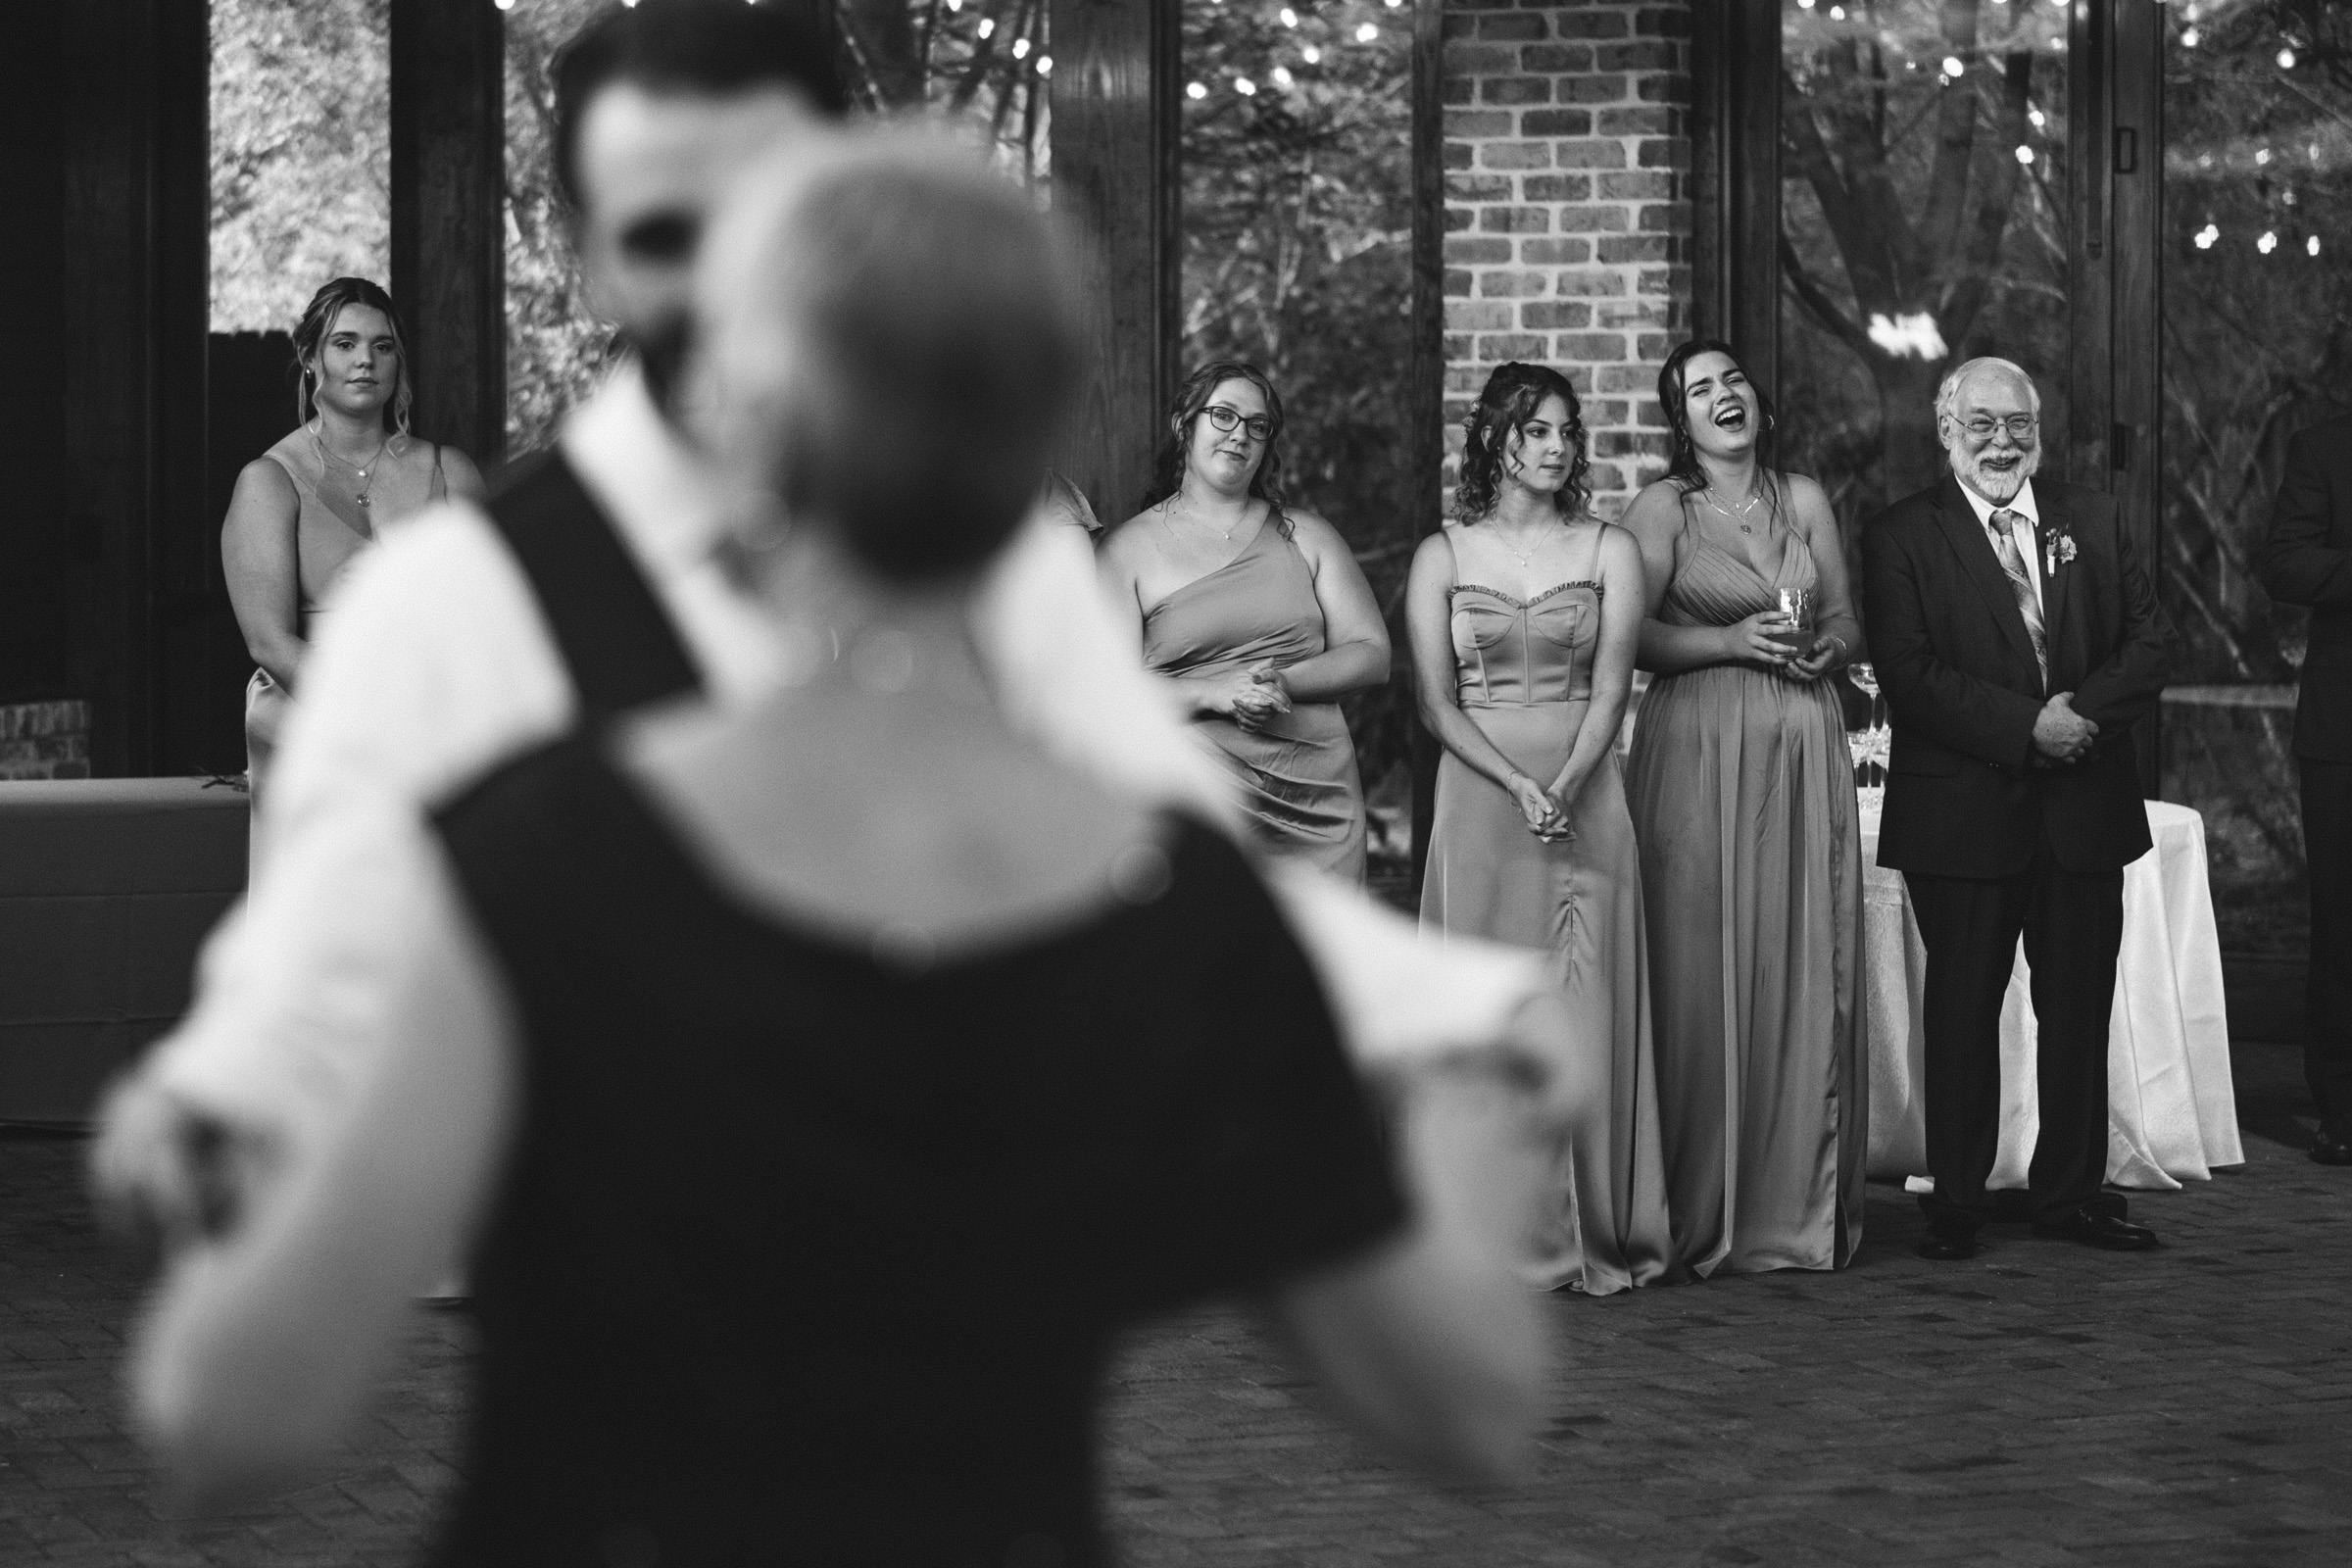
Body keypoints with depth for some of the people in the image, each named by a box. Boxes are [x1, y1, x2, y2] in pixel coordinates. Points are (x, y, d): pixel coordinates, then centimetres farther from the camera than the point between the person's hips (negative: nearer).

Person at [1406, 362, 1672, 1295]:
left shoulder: (1610, 552, 7)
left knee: (1586, 1012, -1)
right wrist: (1518, 787, -14)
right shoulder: (1442, 557, 6)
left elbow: (1610, 690, -2)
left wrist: (1564, 786, -17)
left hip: (1585, 797, 0)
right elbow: (1436, 704, -1)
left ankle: (1592, 1233, 5)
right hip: (1478, 796, 0)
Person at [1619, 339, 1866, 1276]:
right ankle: (1706, 1216, 3)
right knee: (1707, 976, -4)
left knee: (1808, 974, 3)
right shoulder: (1661, 508, 0)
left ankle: (1801, 1203, 11)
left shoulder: (1805, 500, 13)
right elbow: (1627, 634, -9)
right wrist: (1731, 642, -17)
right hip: (1699, 758, -4)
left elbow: (1845, 619, 18)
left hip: (1804, 759, 4)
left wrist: (1826, 648, -4)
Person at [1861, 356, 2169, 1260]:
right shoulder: (1902, 538, -2)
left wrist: (2086, 710, -13)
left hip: (2086, 806, 4)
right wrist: (2025, 726, -19)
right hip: (1963, 812, -4)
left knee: (2079, 1006, 9)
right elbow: (1909, 674, -12)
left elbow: (2147, 641, 6)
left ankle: (2071, 1192, 20)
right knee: (1963, 1007, 4)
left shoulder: (2091, 521, 11)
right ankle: (1956, 1200, 14)